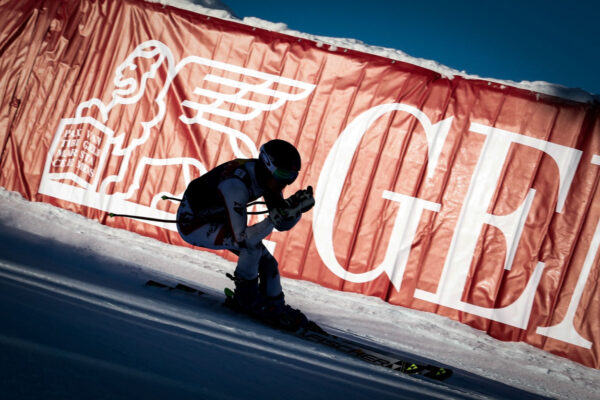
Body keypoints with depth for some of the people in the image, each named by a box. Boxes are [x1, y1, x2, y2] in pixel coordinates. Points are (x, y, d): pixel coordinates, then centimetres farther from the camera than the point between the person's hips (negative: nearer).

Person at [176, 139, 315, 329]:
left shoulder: (267, 176, -13)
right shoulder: (236, 184, -38)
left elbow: (283, 225, -6)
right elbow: (242, 239, -40)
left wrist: (297, 207, -25)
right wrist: (274, 219, -47)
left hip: (217, 219, 8)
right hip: (192, 223, -8)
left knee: (267, 262, 0)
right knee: (252, 245, -27)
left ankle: (276, 307, 18)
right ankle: (248, 298, -8)